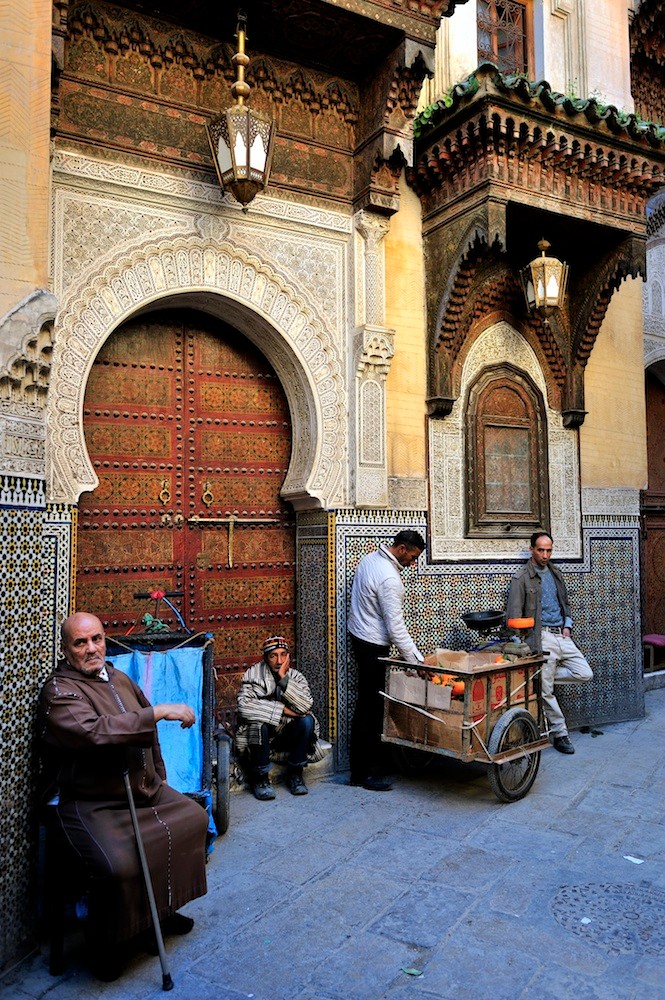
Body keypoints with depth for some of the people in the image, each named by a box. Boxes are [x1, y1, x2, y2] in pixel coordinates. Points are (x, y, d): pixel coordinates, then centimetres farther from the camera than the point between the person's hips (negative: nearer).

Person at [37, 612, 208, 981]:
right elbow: (94, 731, -33)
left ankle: (161, 909, 24)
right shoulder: (59, 690, -15)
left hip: (144, 790, 8)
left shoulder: (119, 679, 9)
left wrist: (159, 780, 20)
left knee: (194, 818, 10)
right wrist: (158, 712, -33)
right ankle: (106, 948, 1)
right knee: (120, 865, -28)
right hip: (93, 804, -8)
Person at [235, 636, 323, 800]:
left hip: (286, 734, 3)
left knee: (307, 721, -24)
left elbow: (304, 706, -23)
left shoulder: (296, 677, -4)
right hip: (261, 735, -2)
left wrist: (284, 678, -28)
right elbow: (244, 706, -28)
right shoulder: (253, 674, -12)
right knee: (258, 723, -34)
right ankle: (260, 777, -11)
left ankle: (295, 773, -5)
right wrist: (282, 709, -25)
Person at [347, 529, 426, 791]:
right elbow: (396, 628, -23)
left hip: (358, 634, 10)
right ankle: (369, 773, 7)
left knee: (364, 705, 15)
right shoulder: (389, 579, -23)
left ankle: (358, 769, 23)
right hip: (373, 645, -10)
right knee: (373, 710, -2)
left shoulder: (369, 559, 7)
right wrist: (418, 661, -18)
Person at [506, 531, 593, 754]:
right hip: (541, 637, -7)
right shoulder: (521, 578, -6)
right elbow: (514, 615, -9)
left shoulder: (556, 573, 15)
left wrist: (567, 624, 8)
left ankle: (542, 676, 9)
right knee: (546, 691, -3)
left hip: (561, 635, 7)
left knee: (585, 674, -2)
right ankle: (560, 733, 11)